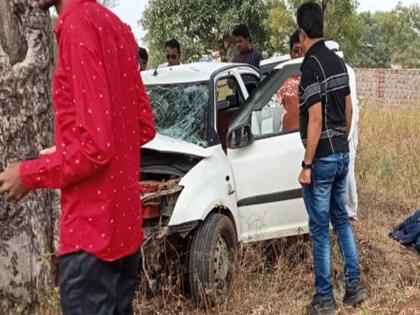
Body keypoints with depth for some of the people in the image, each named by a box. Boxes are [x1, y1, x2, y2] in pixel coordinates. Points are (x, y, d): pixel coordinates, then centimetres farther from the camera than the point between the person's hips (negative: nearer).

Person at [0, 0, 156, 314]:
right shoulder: (116, 27, 9)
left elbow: (96, 145, -21)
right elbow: (145, 127, 14)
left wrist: (29, 174, -9)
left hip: (91, 228, -9)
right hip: (124, 221, 9)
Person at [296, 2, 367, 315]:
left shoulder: (312, 65, -18)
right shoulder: (338, 61, 7)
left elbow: (315, 119, -21)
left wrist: (307, 165, -17)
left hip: (322, 158, -8)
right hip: (342, 153, 8)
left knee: (320, 228, 2)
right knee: (341, 219, 19)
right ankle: (355, 285, 24)